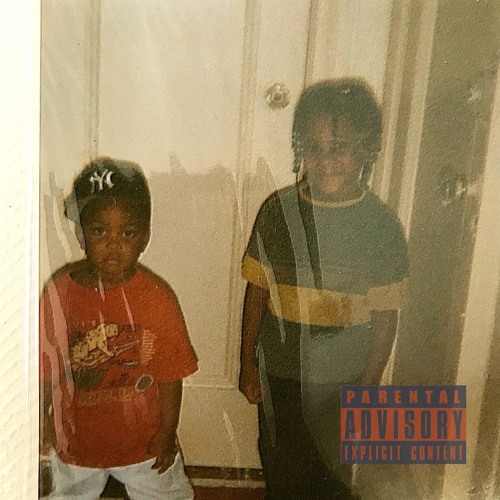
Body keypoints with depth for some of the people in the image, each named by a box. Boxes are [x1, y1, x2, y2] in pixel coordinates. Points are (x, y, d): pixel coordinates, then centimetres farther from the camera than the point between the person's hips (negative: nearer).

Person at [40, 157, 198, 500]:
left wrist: (168, 431, -7)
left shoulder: (157, 296, -21)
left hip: (144, 439, -1)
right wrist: (45, 420, 4)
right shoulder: (60, 292, -17)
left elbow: (171, 373, -12)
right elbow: (47, 367, -5)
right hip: (77, 438, 2)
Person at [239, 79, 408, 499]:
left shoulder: (381, 226, -15)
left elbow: (385, 318, -9)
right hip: (278, 374, 2)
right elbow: (257, 290, -2)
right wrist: (248, 362, 2)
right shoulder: (278, 210, -9)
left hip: (340, 381, -2)